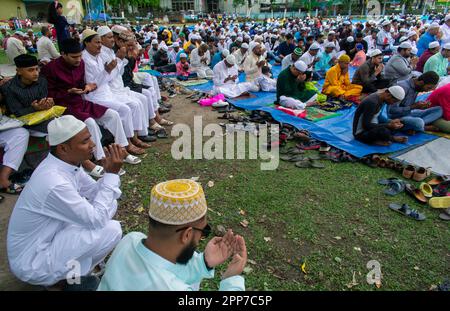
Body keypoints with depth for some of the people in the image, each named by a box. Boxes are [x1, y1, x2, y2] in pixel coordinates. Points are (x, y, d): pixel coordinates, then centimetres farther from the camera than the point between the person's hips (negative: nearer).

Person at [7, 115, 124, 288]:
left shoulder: (66, 163, -8)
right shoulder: (54, 183, -34)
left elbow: (95, 192, 3)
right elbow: (97, 221, -26)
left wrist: (110, 173, -16)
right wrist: (112, 174, -25)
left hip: (50, 235, 8)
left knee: (109, 203, 3)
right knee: (112, 230, -22)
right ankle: (69, 275, 4)